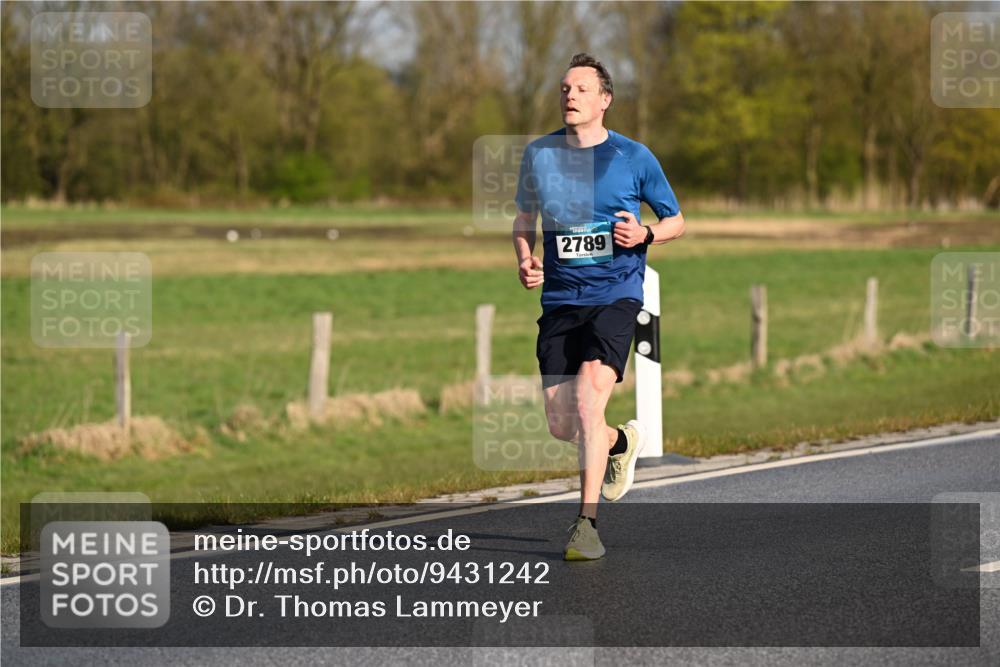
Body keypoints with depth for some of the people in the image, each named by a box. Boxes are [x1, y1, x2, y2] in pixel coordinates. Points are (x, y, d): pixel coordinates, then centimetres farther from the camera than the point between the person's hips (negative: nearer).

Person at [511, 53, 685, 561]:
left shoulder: (634, 157, -1)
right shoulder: (539, 154, 6)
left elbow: (675, 220, 10)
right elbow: (524, 218, 20)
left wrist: (645, 235, -11)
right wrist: (525, 260, 1)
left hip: (615, 295, -4)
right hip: (559, 299, 4)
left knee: (588, 399, -23)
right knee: (560, 424, 0)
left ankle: (587, 523, -17)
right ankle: (621, 442, 35)